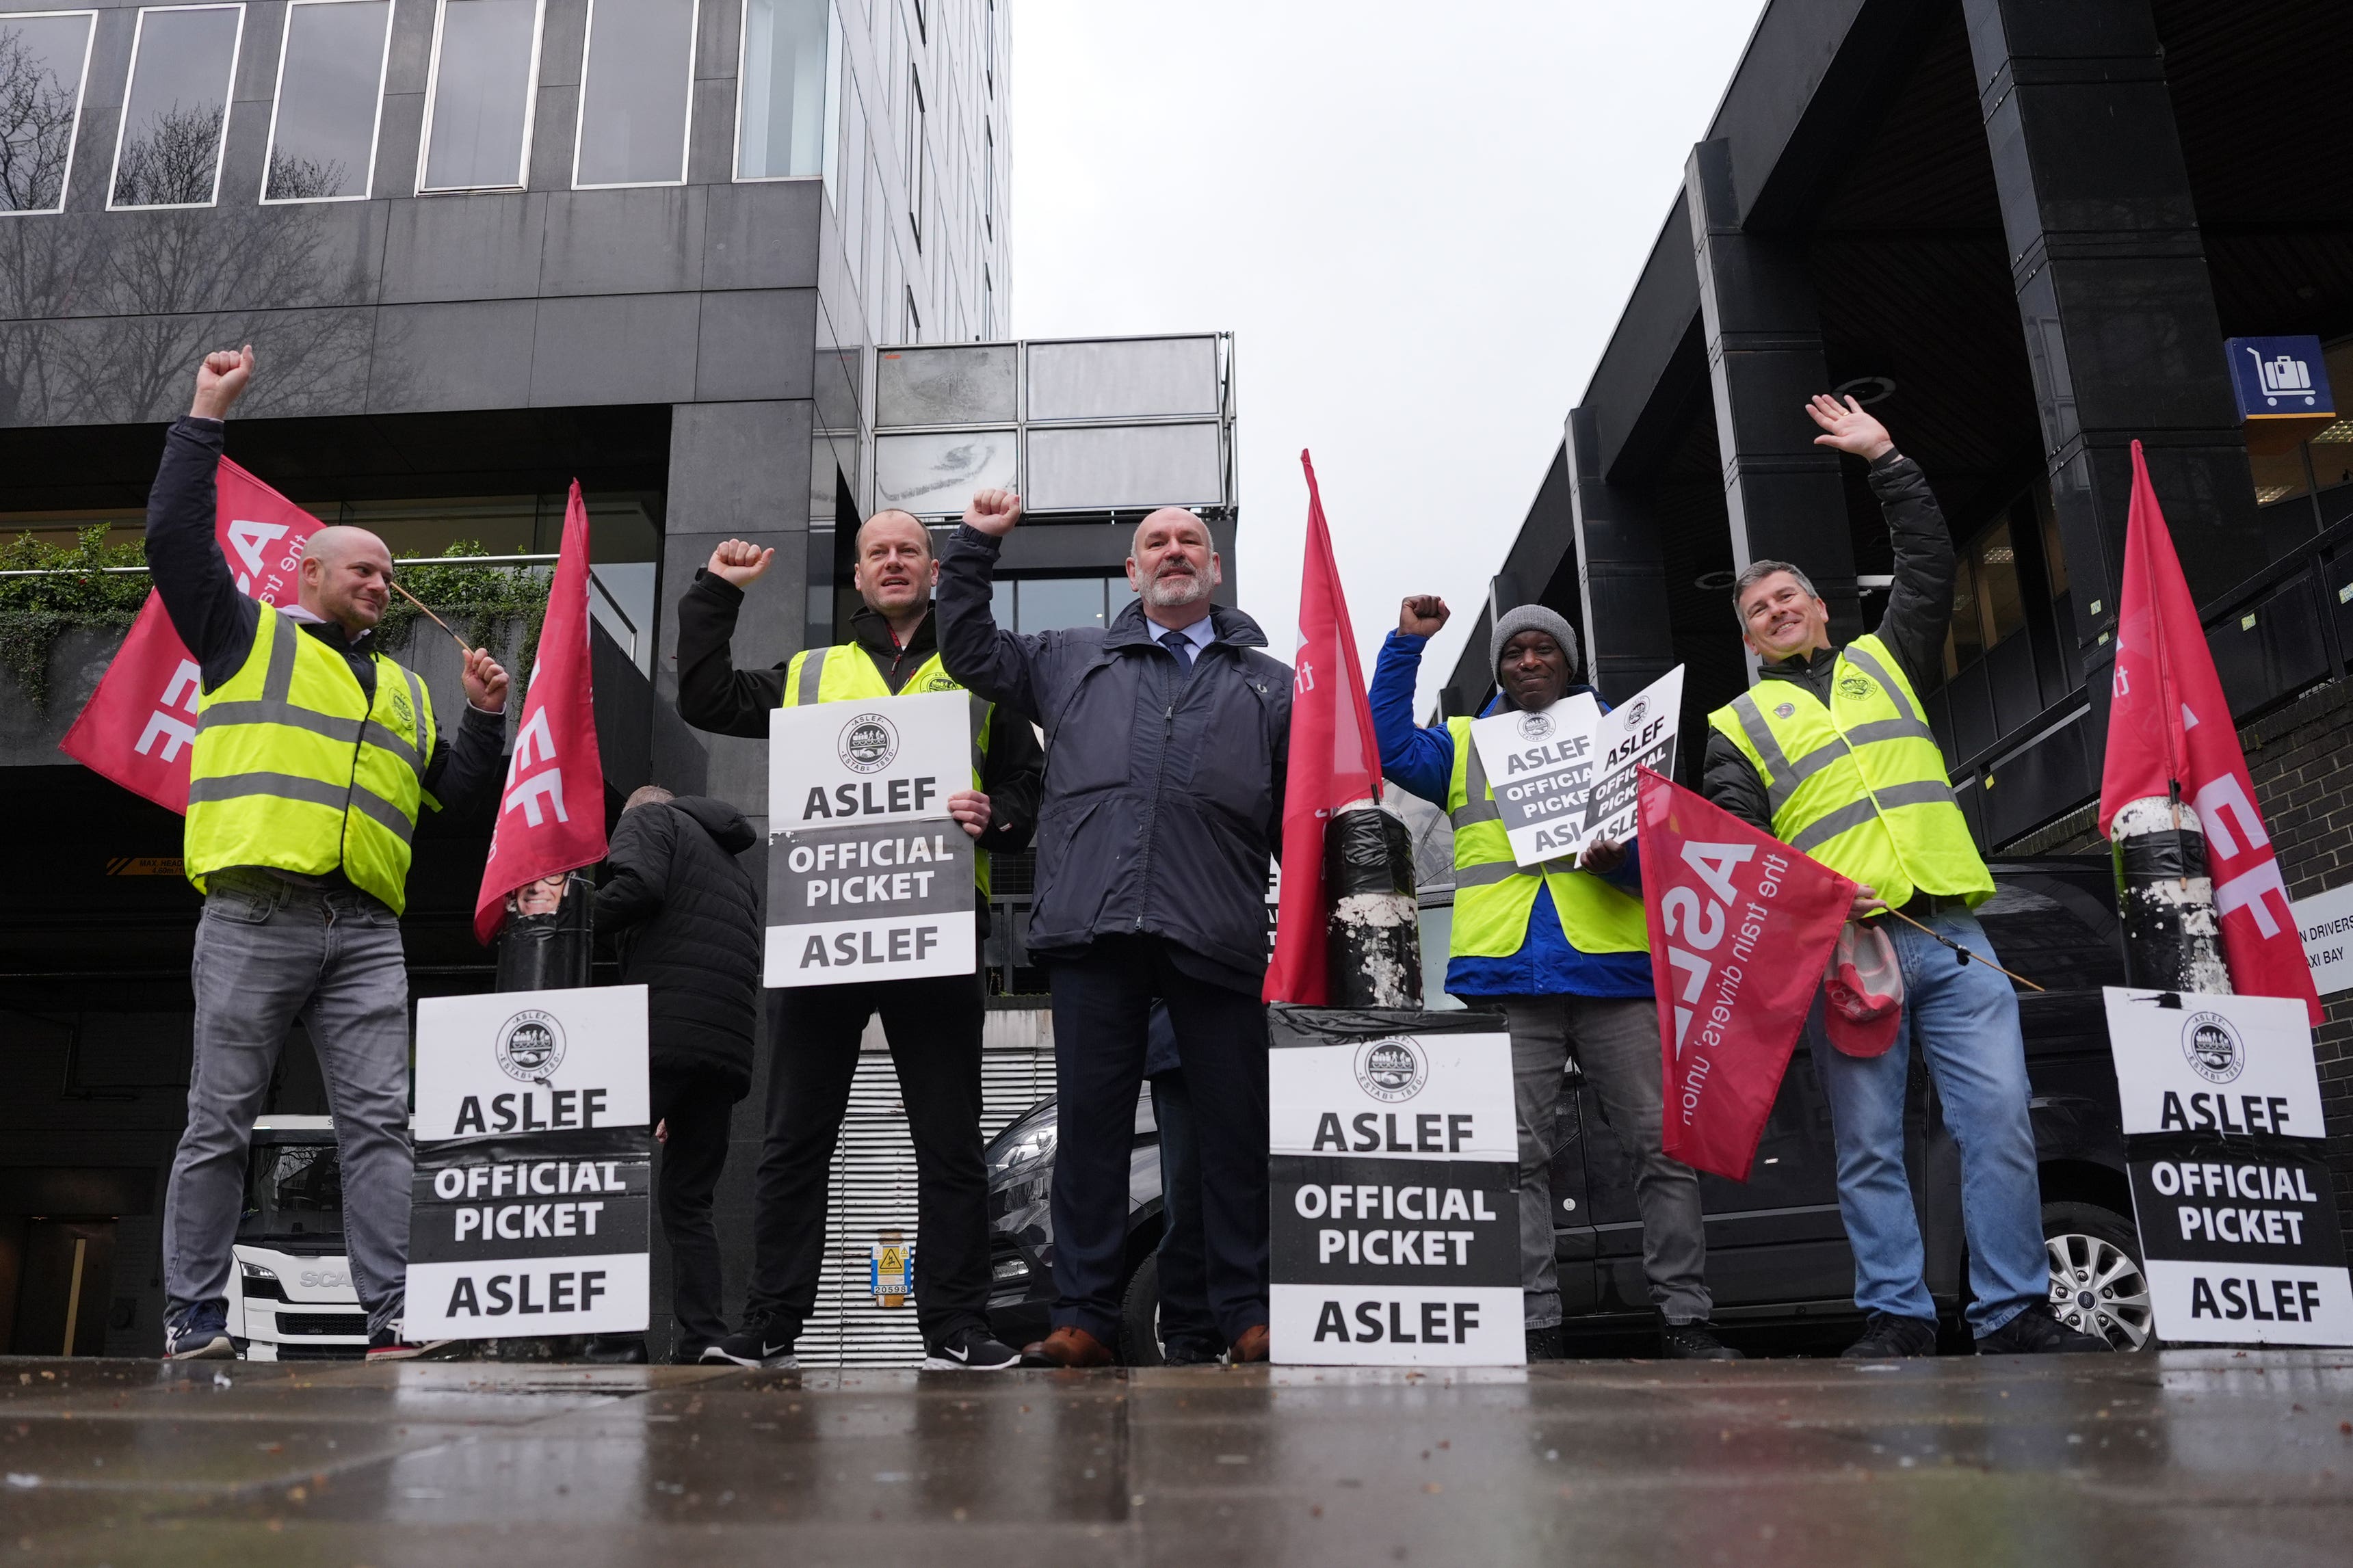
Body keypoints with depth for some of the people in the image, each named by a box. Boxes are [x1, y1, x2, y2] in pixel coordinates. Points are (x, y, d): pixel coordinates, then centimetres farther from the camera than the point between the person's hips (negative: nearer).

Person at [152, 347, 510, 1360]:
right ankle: (191, 1319, 10)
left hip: (366, 933, 4)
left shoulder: (404, 690, 26)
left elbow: (458, 793, 24)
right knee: (219, 1124, 0)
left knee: (380, 1124, -5)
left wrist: (485, 716, 10)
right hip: (254, 919, -3)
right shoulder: (249, 635, 14)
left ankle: (393, 1318, -6)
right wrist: (207, 413, 6)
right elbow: (174, 537, 4)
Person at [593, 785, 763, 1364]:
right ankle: (703, 1340, 1)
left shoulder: (649, 819, 13)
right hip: (731, 1052, 7)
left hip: (663, 1033, -7)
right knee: (689, 1202, 11)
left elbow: (638, 886, -12)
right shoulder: (737, 868, 33)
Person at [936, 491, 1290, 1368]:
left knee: (1235, 1129, 3)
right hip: (1092, 933, 1)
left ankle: (1248, 1313, 13)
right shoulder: (1072, 661, 21)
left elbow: (1299, 821, 14)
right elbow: (970, 652, 24)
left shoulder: (1270, 685, 17)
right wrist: (976, 544, 17)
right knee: (1090, 1123, 3)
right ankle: (1083, 1315, 11)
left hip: (1216, 941, 0)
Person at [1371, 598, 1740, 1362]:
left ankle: (1685, 1318, 5)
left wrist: (1621, 859, -11)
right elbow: (1388, 745, 5)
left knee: (1663, 1144, -3)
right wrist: (1407, 645, 2)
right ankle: (1535, 1326, 1)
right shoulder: (1465, 746, 20)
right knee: (1518, 1158, -3)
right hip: (1503, 977, 0)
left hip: (1615, 970, 0)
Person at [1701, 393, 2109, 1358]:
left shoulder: (1883, 662, 24)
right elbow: (1734, 842, 3)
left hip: (1950, 931, 2)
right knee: (1869, 1147, -2)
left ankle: (2014, 1313, 0)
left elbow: (1930, 562, 19)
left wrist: (1885, 461, 16)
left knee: (2001, 1119, -6)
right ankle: (1895, 1317, 3)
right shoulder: (1738, 726, 16)